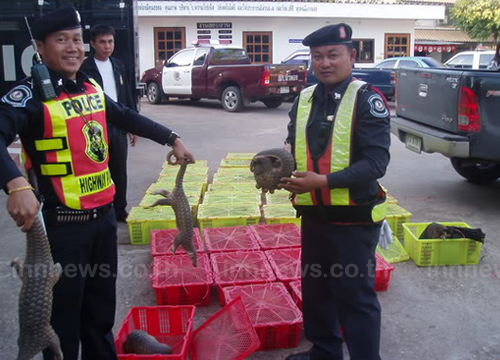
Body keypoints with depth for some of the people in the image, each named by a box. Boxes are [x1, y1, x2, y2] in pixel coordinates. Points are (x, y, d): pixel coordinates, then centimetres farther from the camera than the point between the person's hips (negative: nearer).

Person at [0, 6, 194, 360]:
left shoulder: (91, 88, 8)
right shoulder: (31, 94, -14)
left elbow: (126, 117, 22)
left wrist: (173, 139, 21)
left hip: (104, 214, 7)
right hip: (62, 223, -7)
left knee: (102, 305, 22)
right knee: (64, 312, 7)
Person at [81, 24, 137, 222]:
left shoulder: (118, 66, 11)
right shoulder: (85, 69, -7)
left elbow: (128, 97, 14)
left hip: (119, 127, 5)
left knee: (119, 171, 12)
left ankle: (119, 209, 23)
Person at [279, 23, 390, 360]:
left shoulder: (367, 99, -12)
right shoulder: (304, 100, 7)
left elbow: (376, 162, -19)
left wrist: (323, 181, -26)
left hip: (354, 218, -6)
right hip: (314, 215, 7)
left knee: (355, 295, 4)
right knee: (315, 287, 19)